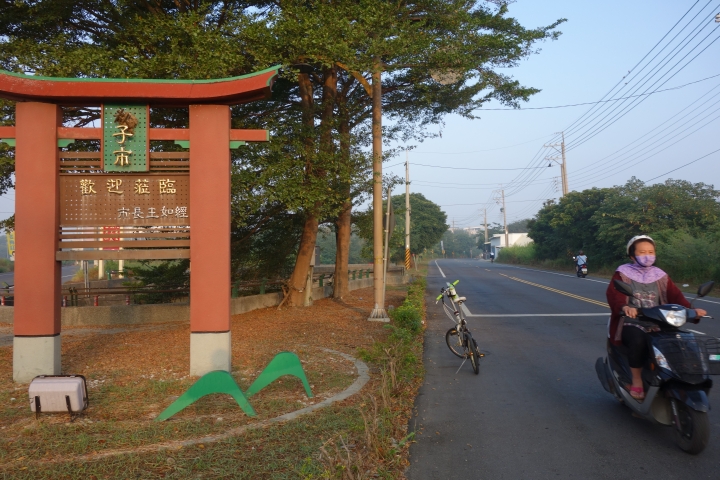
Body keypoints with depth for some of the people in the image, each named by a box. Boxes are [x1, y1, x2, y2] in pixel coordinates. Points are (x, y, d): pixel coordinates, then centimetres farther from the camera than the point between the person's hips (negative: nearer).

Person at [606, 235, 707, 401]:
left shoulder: (660, 276, 16)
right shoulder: (623, 273, 1)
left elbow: (675, 295, 4)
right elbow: (613, 293, -17)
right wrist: (624, 307, -39)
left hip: (657, 326, 5)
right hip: (631, 324, -4)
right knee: (639, 340, -36)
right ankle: (637, 382, -18)